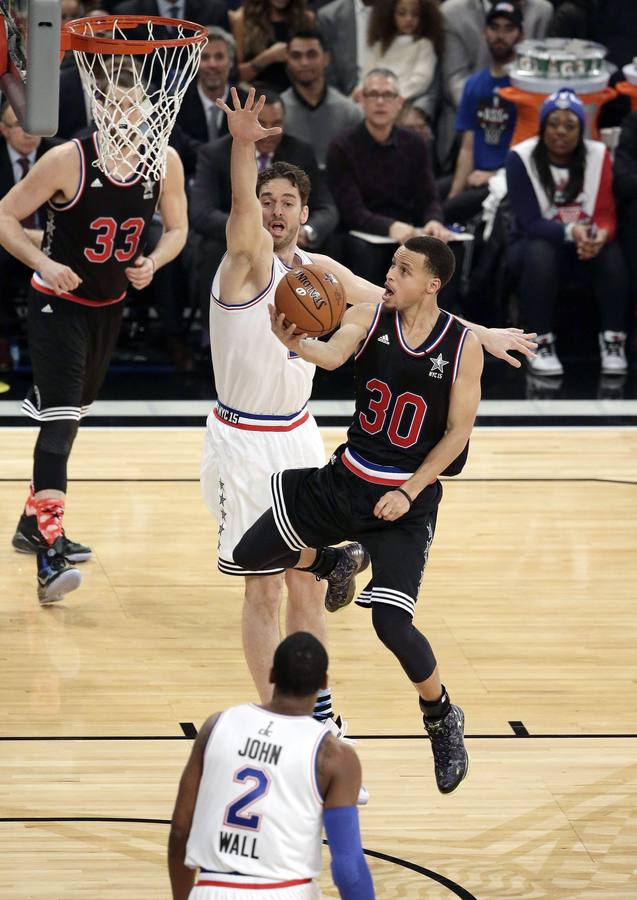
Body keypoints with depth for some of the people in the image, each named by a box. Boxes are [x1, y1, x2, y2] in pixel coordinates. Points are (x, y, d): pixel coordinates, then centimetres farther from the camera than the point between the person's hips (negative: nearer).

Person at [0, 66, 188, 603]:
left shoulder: (164, 163, -9)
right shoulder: (69, 160, -22)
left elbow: (177, 228, 6)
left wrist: (153, 262, -14)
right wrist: (44, 263, -30)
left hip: (110, 305, 6)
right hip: (58, 302, -6)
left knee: (72, 412, 20)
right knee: (59, 416, -18)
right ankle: (50, 554, -26)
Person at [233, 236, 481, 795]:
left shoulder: (463, 346, -13)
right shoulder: (370, 318, -8)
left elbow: (458, 431, -10)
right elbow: (333, 354, -28)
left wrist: (409, 492, -18)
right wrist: (295, 343, -50)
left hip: (408, 496, -4)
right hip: (347, 477, 4)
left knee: (392, 624, -17)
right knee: (251, 554, 7)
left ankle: (443, 718, 11)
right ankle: (338, 562, 37)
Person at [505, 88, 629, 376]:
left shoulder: (598, 155, -6)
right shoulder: (521, 158, -14)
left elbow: (606, 214, -10)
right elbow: (529, 221, -20)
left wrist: (599, 236, -35)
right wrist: (570, 232, -39)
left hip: (586, 244, 2)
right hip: (533, 243, -2)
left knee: (612, 253, -31)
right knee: (540, 253, -37)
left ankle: (613, 342, -21)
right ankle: (541, 344, -28)